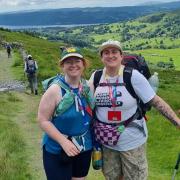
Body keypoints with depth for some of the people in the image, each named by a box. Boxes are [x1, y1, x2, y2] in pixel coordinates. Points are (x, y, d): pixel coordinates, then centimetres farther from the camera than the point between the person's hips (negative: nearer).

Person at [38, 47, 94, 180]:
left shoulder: (86, 86, -3)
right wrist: (63, 142, -24)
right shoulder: (55, 89, -19)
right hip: (57, 151, -5)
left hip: (85, 148, 5)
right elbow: (43, 120, -18)